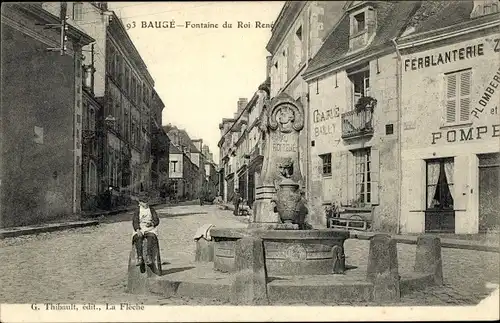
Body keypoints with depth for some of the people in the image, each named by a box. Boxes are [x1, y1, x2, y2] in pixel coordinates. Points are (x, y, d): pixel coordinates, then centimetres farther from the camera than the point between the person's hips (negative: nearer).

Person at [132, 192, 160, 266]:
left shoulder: (152, 210, 13)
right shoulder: (137, 211, 11)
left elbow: (157, 220, 6)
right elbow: (135, 221, -1)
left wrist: (151, 223, -17)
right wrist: (137, 230, -20)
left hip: (150, 229, 0)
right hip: (140, 229, 0)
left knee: (150, 236, -34)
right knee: (138, 238, -33)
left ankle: (148, 256, -44)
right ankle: (140, 257, -41)